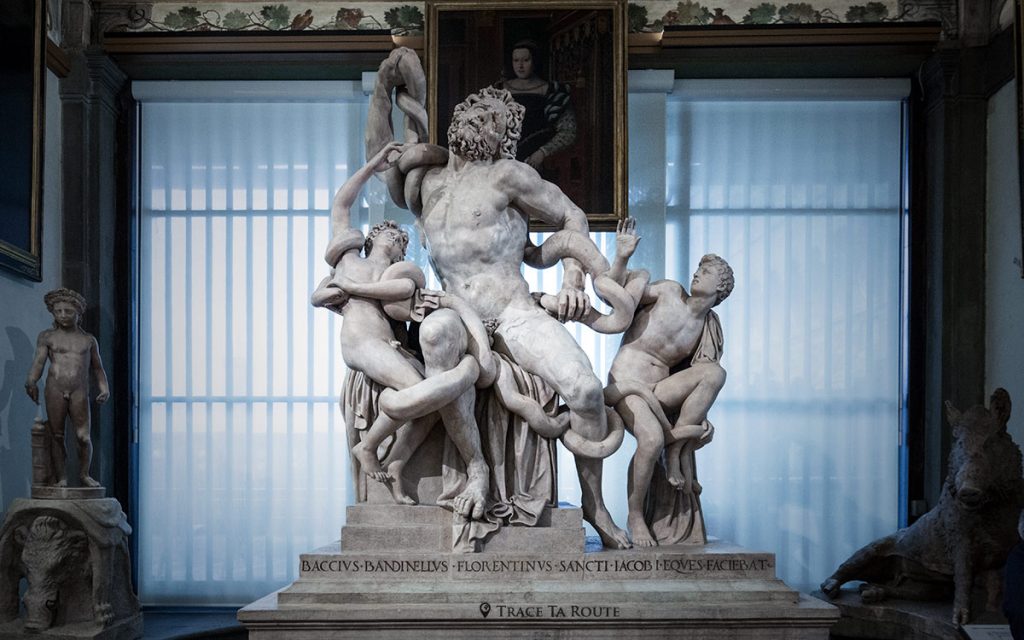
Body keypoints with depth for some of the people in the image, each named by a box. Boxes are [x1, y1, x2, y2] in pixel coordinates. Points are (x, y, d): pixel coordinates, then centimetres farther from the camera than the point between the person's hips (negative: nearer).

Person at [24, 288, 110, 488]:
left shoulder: (88, 340, 15)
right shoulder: (47, 337, 11)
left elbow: (97, 368, 20)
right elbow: (39, 361, 1)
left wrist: (104, 389, 6)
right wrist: (31, 382, -17)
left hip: (80, 393, 0)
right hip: (54, 391, 0)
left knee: (83, 437, -7)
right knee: (56, 436, 1)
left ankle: (84, 474, 12)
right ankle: (61, 478, 9)